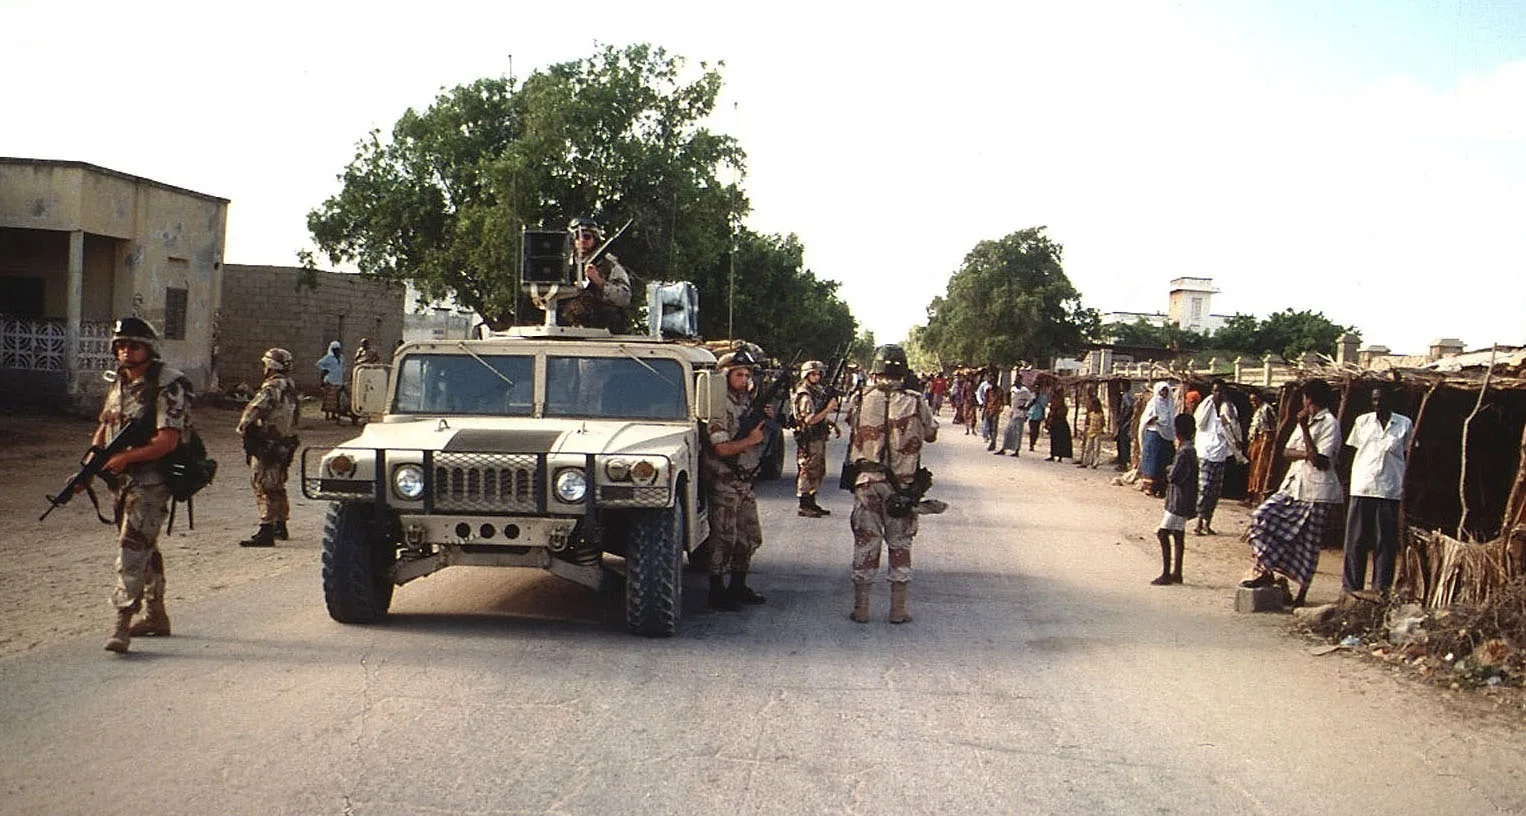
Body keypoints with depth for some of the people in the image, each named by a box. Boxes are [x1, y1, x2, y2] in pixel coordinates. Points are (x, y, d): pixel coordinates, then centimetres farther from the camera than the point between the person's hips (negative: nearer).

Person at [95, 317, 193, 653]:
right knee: (144, 547, 16)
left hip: (152, 480, -9)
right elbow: (104, 428, 19)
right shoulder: (120, 384, 13)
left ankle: (123, 622, -14)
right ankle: (155, 615, 28)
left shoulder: (167, 386, -13)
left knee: (132, 546, -14)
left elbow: (168, 441, -20)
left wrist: (126, 457, -24)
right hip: (124, 479, 9)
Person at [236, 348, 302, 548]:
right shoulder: (291, 387, 10)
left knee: (264, 487, -8)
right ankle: (280, 527, 31)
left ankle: (266, 531, -12)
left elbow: (254, 410, -26)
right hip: (285, 445, 9)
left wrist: (243, 428, -10)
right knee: (277, 486, 20)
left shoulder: (273, 388, -18)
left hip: (267, 446, -9)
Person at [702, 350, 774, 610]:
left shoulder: (748, 401, 12)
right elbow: (721, 448, -21)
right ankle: (717, 592, 2)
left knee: (750, 537, 13)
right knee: (724, 539, -5)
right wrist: (750, 440, -19)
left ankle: (738, 587, 24)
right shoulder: (720, 406, -14)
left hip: (746, 481, 9)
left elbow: (762, 439, 17)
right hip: (724, 483, -8)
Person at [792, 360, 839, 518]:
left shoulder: (820, 391, 15)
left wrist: (831, 423, 14)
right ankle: (803, 506, -5)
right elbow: (810, 419, -24)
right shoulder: (804, 396, -15)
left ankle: (811, 503, 22)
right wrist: (828, 409, -25)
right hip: (809, 439, -10)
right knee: (808, 472, -7)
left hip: (819, 438, 10)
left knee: (819, 471, 14)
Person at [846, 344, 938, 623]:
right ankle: (898, 608, 13)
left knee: (865, 542, 9)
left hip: (866, 482, 0)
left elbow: (851, 422, 11)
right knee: (900, 543, 11)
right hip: (902, 484, 0)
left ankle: (861, 607, 12)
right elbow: (932, 435, 7)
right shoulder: (915, 404, -7)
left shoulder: (860, 401, -6)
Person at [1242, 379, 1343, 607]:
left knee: (1308, 545, -1)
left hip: (1316, 493, -8)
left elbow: (1320, 461, -19)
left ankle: (1301, 594, 7)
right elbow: (1287, 451, 11)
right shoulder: (1307, 421, 17)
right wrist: (1306, 454, -10)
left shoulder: (1330, 424, -10)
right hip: (1293, 485, 8)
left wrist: (1305, 429, -19)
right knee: (1262, 516, -8)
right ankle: (1264, 569, 1)